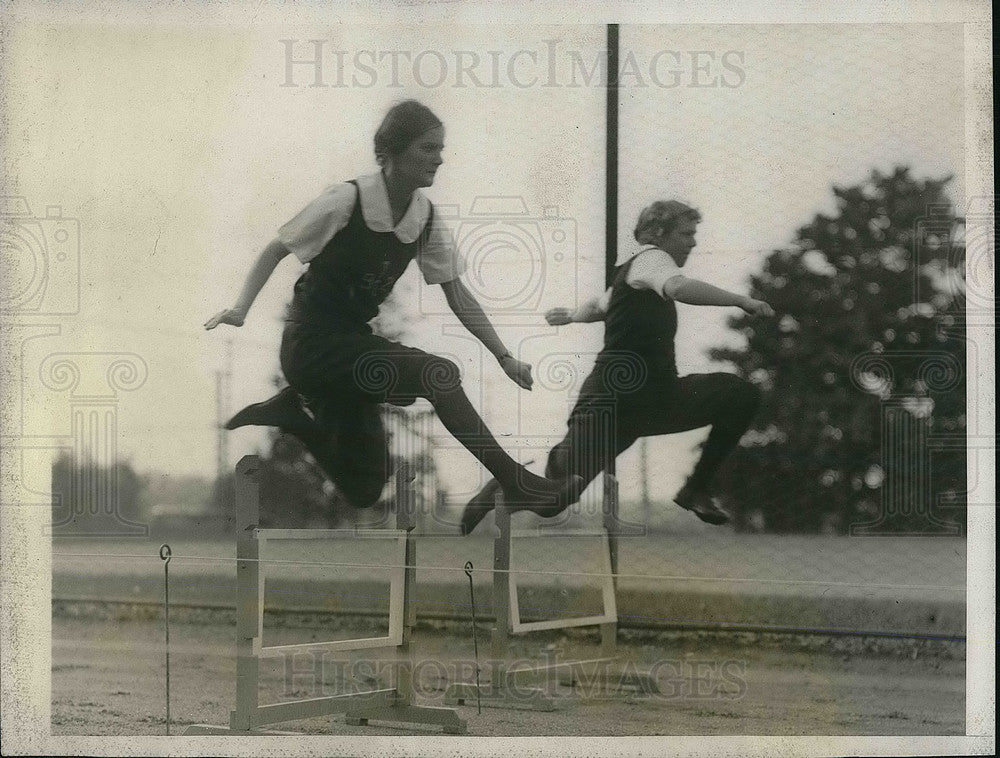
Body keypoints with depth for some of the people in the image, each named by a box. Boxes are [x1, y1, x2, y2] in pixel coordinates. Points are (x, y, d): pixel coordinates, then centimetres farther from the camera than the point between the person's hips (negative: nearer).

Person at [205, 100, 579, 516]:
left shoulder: (425, 216, -2)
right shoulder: (346, 201, -18)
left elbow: (456, 294, 4)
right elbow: (276, 250, -8)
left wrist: (504, 357, -2)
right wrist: (240, 309, -20)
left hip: (354, 343, 7)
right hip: (312, 342, -7)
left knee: (364, 492, 11)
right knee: (438, 373, -26)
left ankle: (298, 412, 22)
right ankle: (516, 482, -21)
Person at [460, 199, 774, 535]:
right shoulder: (648, 258, -6)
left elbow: (600, 304, 42)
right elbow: (680, 288, -30)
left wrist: (573, 315, 61)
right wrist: (742, 300, -29)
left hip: (659, 396, 9)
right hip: (615, 400, -9)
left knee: (742, 395, -5)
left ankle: (696, 491, 4)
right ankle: (492, 495, 18)